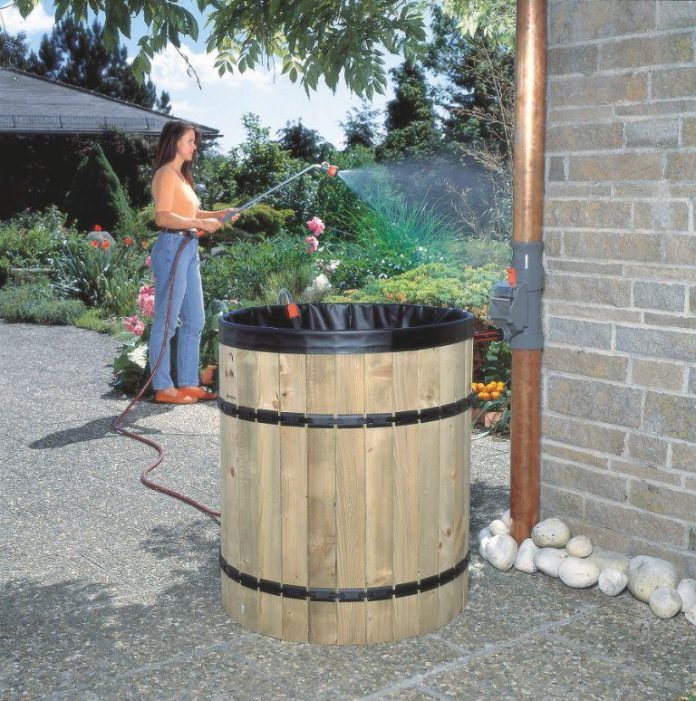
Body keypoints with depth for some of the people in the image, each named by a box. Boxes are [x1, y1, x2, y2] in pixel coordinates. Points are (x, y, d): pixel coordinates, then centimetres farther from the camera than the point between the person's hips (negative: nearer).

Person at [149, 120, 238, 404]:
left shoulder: (181, 175, 19)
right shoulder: (166, 174, -10)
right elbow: (163, 217, -21)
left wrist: (218, 214, 14)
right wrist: (200, 223, -26)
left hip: (189, 250, 10)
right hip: (172, 248, -10)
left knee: (195, 321, 12)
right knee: (166, 322, -3)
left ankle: (188, 383, 19)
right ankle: (163, 388, 4)